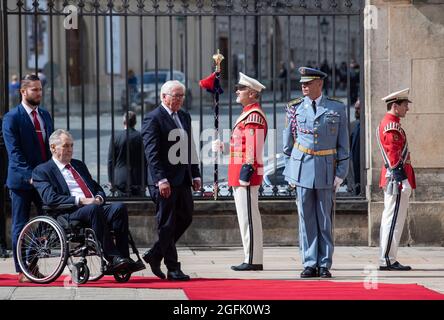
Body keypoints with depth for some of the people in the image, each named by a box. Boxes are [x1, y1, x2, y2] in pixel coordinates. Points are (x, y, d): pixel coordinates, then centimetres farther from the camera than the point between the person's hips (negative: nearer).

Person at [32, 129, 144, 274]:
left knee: (119, 207, -24)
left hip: (95, 208, 6)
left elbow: (98, 188, 28)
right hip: (69, 215, -6)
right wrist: (80, 201, -16)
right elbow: (50, 198, -9)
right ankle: (113, 259, -41)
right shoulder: (42, 171, 7)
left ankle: (124, 258, -30)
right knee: (94, 209, -37)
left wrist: (99, 198, 2)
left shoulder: (79, 165, 29)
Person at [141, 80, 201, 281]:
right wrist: (161, 179, -23)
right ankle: (173, 269, 3)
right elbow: (151, 153, -16)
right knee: (167, 225, -1)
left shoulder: (185, 117, 15)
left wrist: (195, 174, 13)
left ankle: (154, 255, 22)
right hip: (164, 182, -8)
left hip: (183, 180, 8)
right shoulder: (153, 119, -9)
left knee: (185, 218, 11)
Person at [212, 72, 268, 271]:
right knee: (246, 217, 12)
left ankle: (253, 260, -5)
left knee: (249, 217, -7)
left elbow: (254, 147, -20)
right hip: (241, 175, 11)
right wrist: (223, 146, 18)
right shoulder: (248, 114, 18)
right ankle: (252, 259, 16)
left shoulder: (254, 116, -14)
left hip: (246, 174, -11)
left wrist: (247, 170, -22)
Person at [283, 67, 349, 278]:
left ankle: (325, 265, 8)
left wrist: (341, 173, -1)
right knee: (306, 219, 2)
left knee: (325, 220, 3)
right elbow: (288, 143, 11)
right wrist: (289, 171, 8)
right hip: (302, 169, 1)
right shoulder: (295, 108, 6)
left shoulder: (337, 109, 4)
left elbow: (343, 144, 5)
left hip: (326, 170, -1)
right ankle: (309, 265, 6)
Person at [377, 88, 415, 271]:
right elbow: (394, 155, -20)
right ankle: (388, 260, -8)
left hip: (391, 179, 11)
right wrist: (399, 178, -22)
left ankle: (387, 260, 15)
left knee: (390, 220, 11)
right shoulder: (392, 126, -14)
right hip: (397, 178, -11)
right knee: (394, 220, -9)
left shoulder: (386, 124, 19)